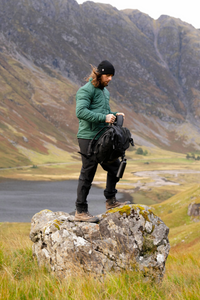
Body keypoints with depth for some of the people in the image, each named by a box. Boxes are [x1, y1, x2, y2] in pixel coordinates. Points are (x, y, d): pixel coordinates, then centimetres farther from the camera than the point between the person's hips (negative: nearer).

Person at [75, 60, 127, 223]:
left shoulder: (105, 91, 18)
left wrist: (114, 115, 7)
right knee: (88, 173, -4)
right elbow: (81, 112, -24)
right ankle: (81, 211, 3)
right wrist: (103, 117, -25)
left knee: (114, 165, 13)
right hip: (88, 137, -9)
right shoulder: (86, 90, -11)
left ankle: (111, 201, 28)